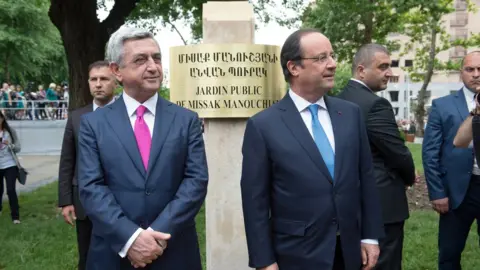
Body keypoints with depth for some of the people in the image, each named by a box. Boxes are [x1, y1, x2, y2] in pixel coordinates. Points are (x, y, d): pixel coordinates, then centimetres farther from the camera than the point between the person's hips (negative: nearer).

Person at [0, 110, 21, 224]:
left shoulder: (10, 131, -3)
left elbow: (18, 148, -2)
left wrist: (10, 145, -21)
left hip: (10, 165, -2)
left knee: (11, 190, -8)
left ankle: (15, 216, 0)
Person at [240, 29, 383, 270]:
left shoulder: (351, 114, 2)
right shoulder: (263, 126, -10)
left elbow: (365, 178, 6)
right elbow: (255, 201, -8)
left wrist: (370, 236, 4)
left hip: (349, 251, 4)